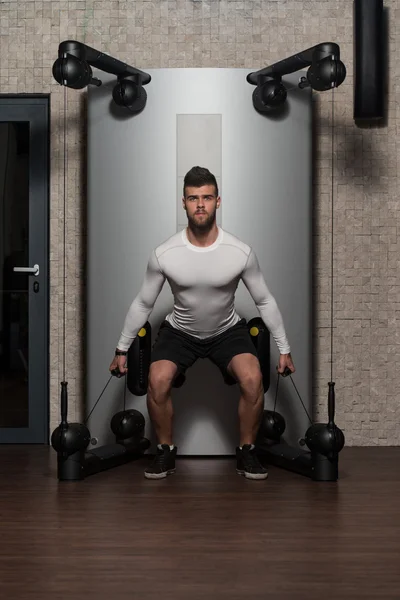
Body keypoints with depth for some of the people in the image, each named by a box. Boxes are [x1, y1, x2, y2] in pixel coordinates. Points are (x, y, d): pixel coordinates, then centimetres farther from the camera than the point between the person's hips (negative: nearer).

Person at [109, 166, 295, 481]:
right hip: (179, 331, 0)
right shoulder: (164, 254, -20)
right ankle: (166, 451, -3)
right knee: (158, 381, -28)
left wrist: (284, 349, -4)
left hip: (228, 331, 0)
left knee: (253, 379, -28)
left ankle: (246, 451, -4)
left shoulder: (241, 252, -21)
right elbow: (143, 304, -5)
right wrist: (122, 349, 0)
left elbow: (265, 300, -7)